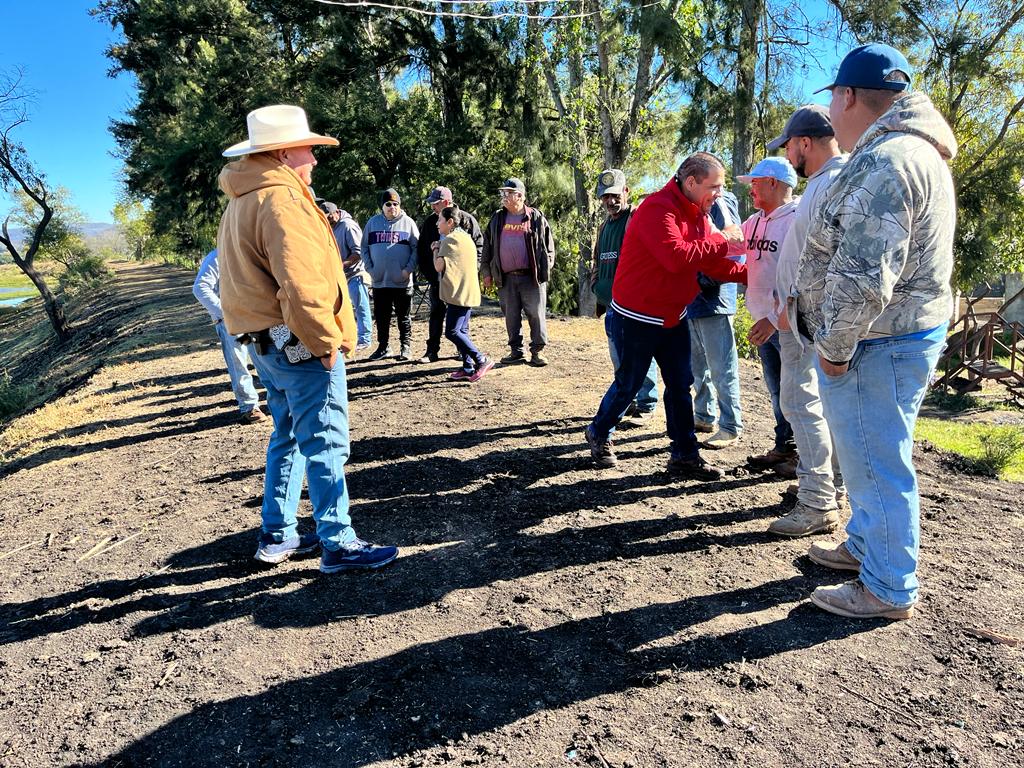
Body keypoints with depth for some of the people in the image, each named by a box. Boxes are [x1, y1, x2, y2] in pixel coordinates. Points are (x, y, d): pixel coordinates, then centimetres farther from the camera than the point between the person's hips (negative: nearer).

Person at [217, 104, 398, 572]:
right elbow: (301, 283, -26)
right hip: (300, 344, -10)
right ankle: (338, 545, 6)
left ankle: (277, 536, 28)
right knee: (325, 443, -3)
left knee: (289, 438, 18)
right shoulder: (281, 199, -16)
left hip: (266, 344, 10)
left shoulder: (242, 202, 17)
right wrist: (326, 343, -17)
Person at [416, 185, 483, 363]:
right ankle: (432, 351, 10)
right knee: (436, 314, 4)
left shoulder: (467, 220, -3)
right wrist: (427, 273, 1)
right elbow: (421, 250, 10)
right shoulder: (429, 222, 5)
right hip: (437, 277, 2)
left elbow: (479, 245, 1)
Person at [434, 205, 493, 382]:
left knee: (451, 331, -10)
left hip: (458, 293, -10)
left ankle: (481, 360, -10)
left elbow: (439, 266, -15)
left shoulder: (450, 240, -10)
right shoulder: (466, 237, 19)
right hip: (469, 292, 10)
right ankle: (468, 368, 12)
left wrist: (435, 250, 2)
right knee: (461, 331, 11)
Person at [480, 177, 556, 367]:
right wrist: (486, 272, 8)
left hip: (532, 277, -3)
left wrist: (545, 270, -4)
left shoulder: (536, 218, 2)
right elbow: (487, 247, 13)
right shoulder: (497, 219, 10)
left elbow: (548, 246, 3)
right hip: (506, 278, 3)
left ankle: (538, 350, 10)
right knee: (511, 316, 9)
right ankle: (516, 351, 20)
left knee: (536, 315, 0)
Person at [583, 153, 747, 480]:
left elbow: (711, 263, 8)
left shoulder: (697, 214, 8)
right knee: (629, 384, 5)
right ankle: (598, 433, 29)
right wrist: (721, 239, -23)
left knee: (680, 385, 8)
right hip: (638, 317, -8)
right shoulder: (658, 208, -21)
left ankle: (685, 455, 16)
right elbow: (677, 257, -33)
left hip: (673, 317, 9)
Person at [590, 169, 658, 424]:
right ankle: (626, 402, 27)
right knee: (618, 358, 14)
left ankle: (646, 405, 10)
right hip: (612, 303, 8)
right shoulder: (605, 226, 18)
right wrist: (597, 286, 13)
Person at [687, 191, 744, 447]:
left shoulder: (721, 203, -9)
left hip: (713, 299, -8)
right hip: (689, 300, 8)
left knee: (721, 368, -2)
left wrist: (707, 279, -18)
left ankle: (731, 427, 8)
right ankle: (704, 416, 30)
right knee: (697, 365, 17)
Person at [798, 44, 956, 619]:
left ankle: (889, 589, 17)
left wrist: (835, 346, -16)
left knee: (877, 463, 2)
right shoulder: (914, 152, 16)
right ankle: (865, 546, 40)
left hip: (877, 346, -11)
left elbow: (863, 279, -28)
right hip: (910, 331, 11)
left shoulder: (884, 162, -21)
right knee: (870, 456, 22)